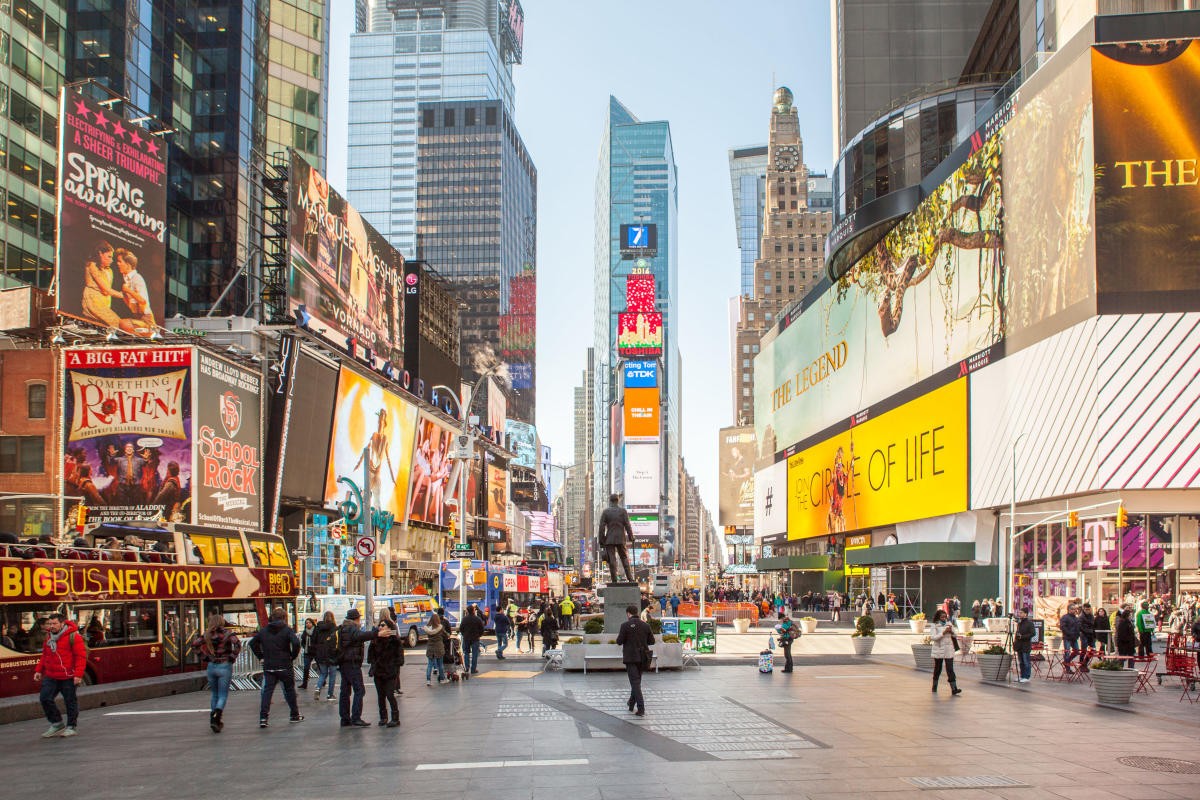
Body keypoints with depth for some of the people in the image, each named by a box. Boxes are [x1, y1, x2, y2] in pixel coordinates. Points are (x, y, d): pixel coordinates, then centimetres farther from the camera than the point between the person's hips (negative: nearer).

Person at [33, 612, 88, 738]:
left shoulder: (73, 636, -12)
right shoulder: (48, 637, 11)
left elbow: (81, 656, -13)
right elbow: (44, 656, 23)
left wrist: (78, 674, -19)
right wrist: (39, 670, 15)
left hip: (68, 677, -6)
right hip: (50, 676, 6)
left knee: (70, 701, 3)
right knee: (45, 698, 0)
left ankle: (72, 726, 17)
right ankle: (57, 724, 15)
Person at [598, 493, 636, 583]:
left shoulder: (605, 512, 0)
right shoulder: (623, 511, 1)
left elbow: (602, 527, -2)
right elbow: (627, 525, -3)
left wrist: (601, 541, 3)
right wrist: (631, 538, 3)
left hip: (609, 539, -1)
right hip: (621, 539, 1)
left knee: (612, 560, -1)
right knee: (624, 558, 9)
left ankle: (614, 581, -4)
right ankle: (630, 579, 1)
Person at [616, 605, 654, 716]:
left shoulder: (626, 625, -11)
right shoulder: (645, 625, 3)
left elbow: (619, 641, -11)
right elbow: (652, 641, 7)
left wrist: (619, 635, 11)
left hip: (631, 657, -5)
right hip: (643, 657, 5)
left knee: (635, 682, -6)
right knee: (637, 680, 20)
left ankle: (641, 709, -15)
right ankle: (631, 703, 33)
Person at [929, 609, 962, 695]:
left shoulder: (949, 624, 7)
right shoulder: (935, 625, -4)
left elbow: (954, 636, 14)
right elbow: (933, 637, -14)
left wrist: (951, 631, -7)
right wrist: (943, 633, -19)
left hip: (948, 650, 2)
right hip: (938, 650, -2)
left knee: (950, 669, -7)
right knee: (937, 668, 10)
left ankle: (954, 688, -13)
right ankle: (934, 686, 27)